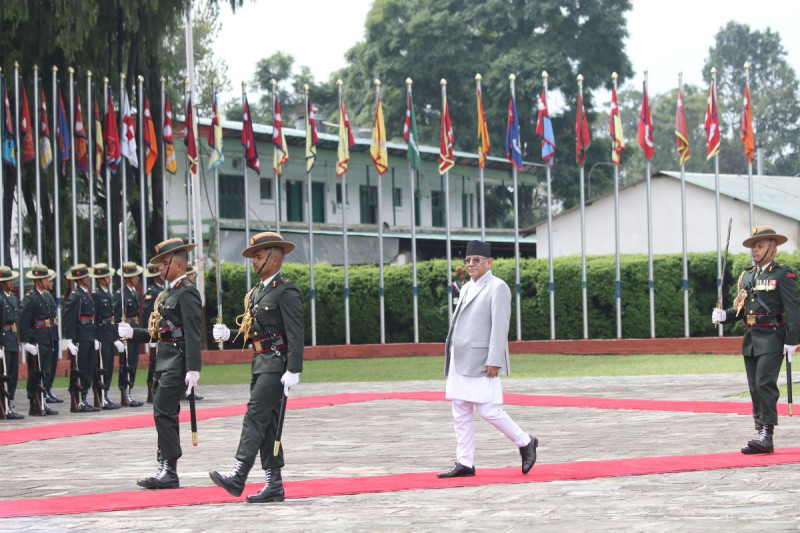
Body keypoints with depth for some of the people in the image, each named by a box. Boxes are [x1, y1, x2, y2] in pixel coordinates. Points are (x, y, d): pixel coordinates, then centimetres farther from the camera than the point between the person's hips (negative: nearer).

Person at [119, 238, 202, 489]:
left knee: (164, 413, -12)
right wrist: (132, 333, 13)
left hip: (177, 362, -10)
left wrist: (193, 369, -24)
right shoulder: (168, 293, 19)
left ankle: (170, 471, -10)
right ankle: (166, 470, 15)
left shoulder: (187, 292, -11)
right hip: (163, 362, 10)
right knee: (163, 414, 11)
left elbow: (192, 334, -18)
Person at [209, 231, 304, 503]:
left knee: (255, 415, -16)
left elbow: (295, 335, -16)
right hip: (260, 364, 9)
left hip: (277, 364, -9)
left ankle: (238, 476, -22)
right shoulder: (257, 291, 18)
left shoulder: (286, 291, -11)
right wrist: (228, 334, 6)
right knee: (266, 423, 8)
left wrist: (293, 371, -22)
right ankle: (274, 485, 10)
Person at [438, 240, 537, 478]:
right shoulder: (467, 288, 18)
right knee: (460, 413, 6)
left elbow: (500, 326, -14)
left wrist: (494, 361, -20)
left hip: (481, 362, -8)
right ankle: (465, 464, 9)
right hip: (460, 361, 8)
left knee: (488, 410, -9)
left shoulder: (497, 288, -7)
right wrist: (451, 356, 15)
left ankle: (525, 442, 10)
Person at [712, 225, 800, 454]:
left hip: (772, 338, -7)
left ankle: (767, 435, -16)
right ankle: (762, 434, 12)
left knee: (765, 383, -16)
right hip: (750, 339, 7)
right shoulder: (747, 276, 16)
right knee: (755, 388, 7)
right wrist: (724, 315, 1)